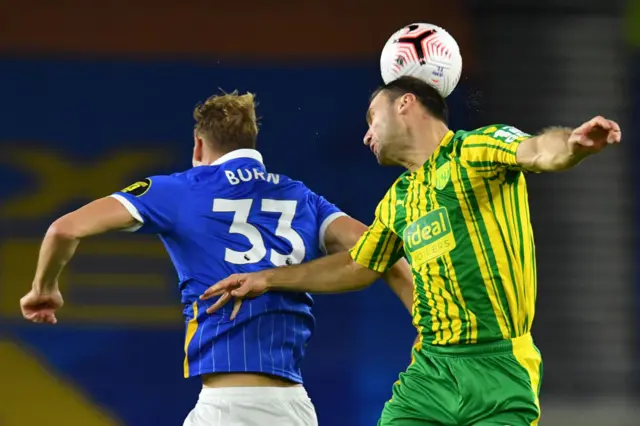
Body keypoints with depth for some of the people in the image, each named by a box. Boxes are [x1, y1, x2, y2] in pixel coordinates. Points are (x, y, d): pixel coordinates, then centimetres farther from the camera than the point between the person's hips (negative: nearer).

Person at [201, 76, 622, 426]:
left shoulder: (477, 150, -3)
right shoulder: (396, 202, 20)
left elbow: (540, 150, -23)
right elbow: (355, 267, 35)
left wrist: (572, 144, -47)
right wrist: (267, 279, 40)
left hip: (499, 367, -7)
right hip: (430, 369, 7)